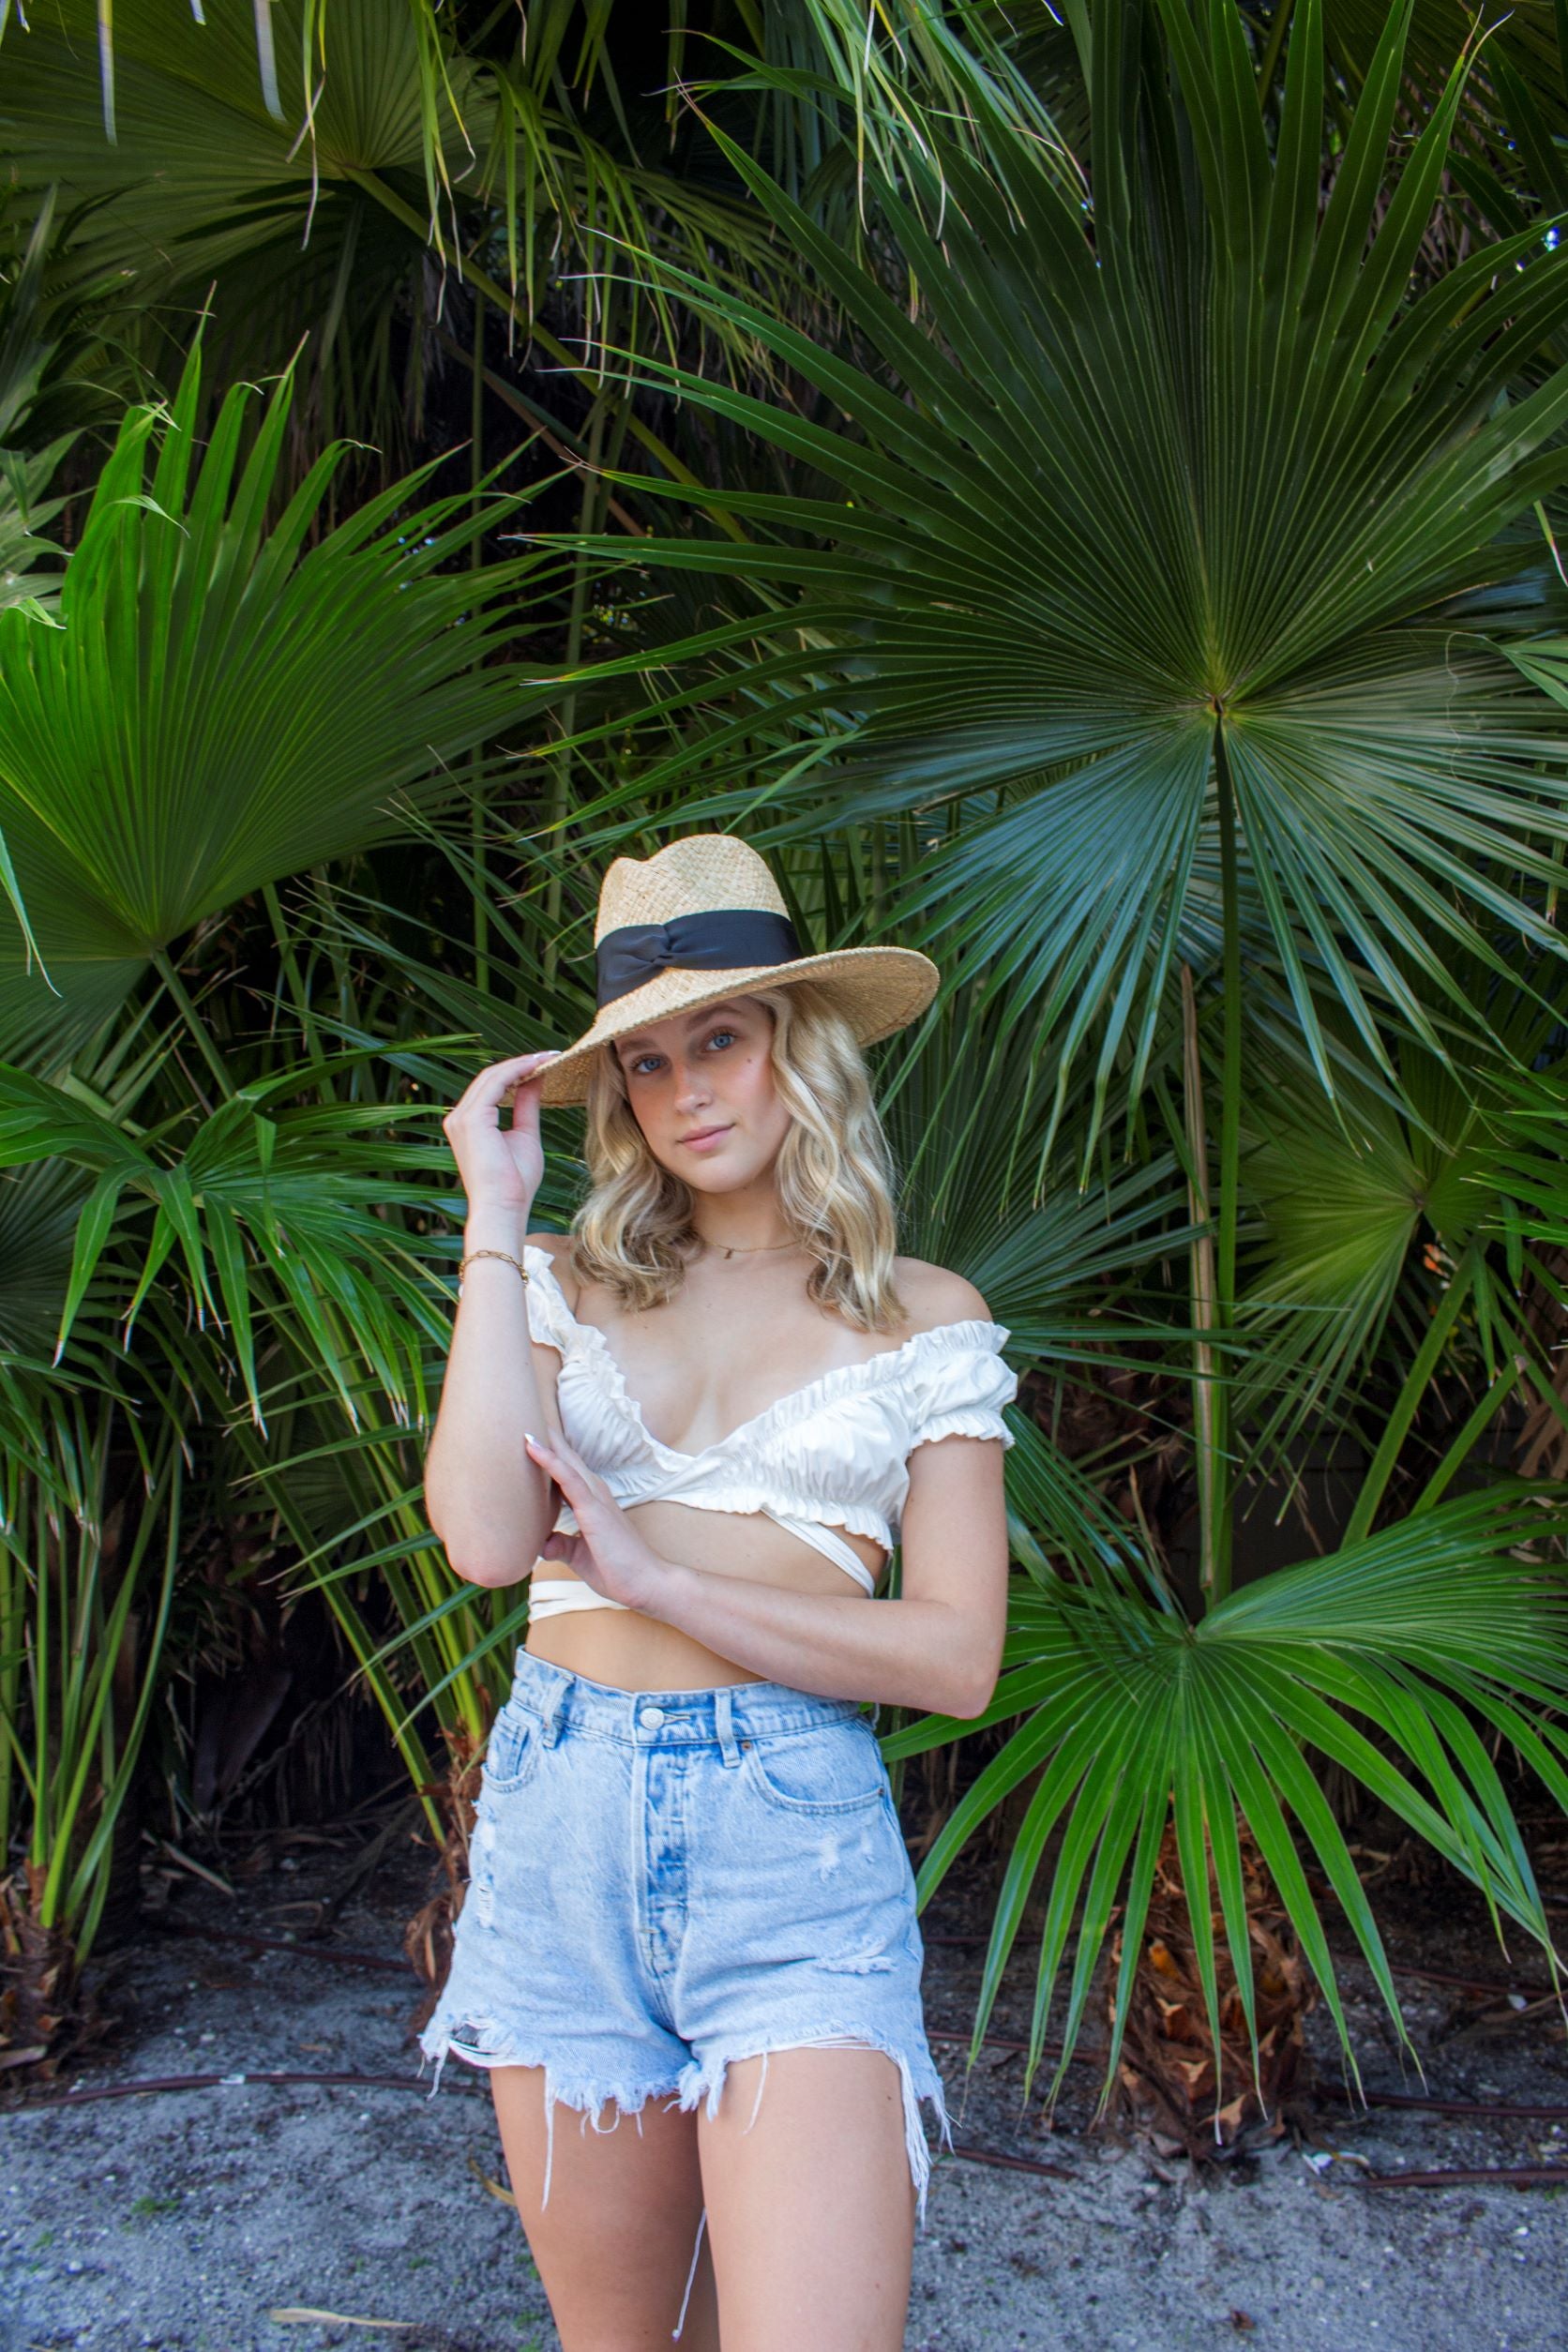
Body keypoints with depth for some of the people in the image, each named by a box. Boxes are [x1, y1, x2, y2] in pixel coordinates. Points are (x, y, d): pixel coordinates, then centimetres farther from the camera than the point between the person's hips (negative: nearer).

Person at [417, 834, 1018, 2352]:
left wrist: (652, 1574, -11)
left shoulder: (922, 1316, 1)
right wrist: (495, 1217, -8)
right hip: (560, 1826, 2)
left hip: (795, 1837, -2)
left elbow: (958, 1657, -5)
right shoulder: (568, 1285, 4)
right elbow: (485, 1539, -13)